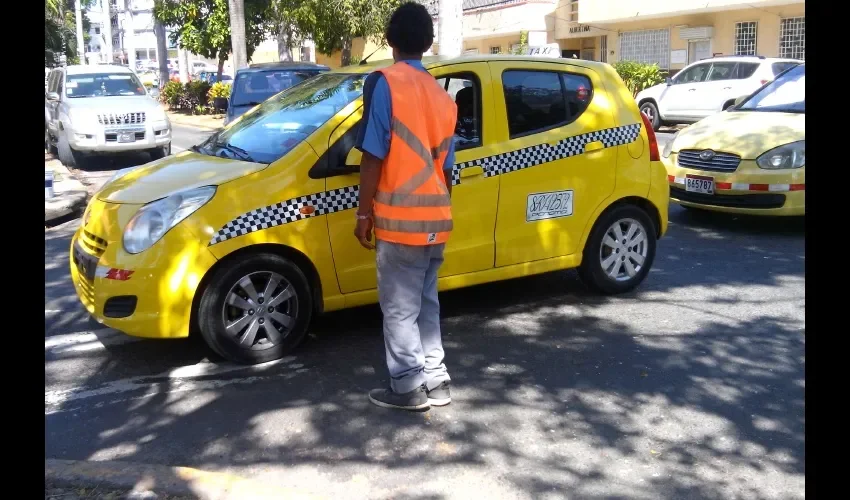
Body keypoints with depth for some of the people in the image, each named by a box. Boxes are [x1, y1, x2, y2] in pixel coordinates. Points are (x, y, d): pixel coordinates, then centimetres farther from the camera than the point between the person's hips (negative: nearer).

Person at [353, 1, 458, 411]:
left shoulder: (384, 82, -8)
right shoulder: (441, 95, 13)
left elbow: (374, 156, -13)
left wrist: (364, 214, -6)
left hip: (399, 220, -7)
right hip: (435, 220, 7)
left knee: (399, 309, 3)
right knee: (425, 303, 16)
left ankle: (408, 388, 9)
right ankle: (436, 382, 21)